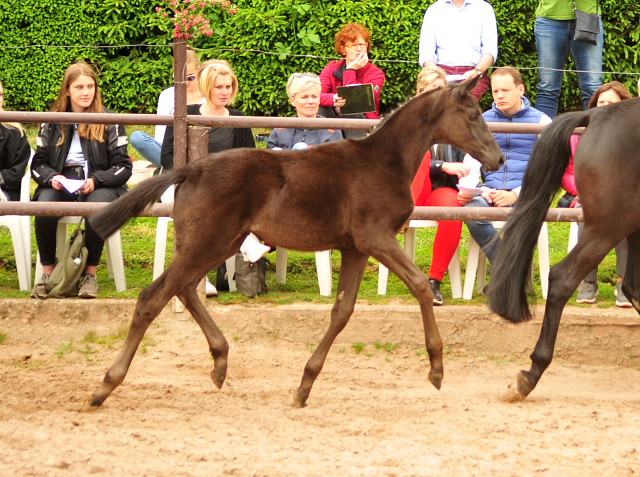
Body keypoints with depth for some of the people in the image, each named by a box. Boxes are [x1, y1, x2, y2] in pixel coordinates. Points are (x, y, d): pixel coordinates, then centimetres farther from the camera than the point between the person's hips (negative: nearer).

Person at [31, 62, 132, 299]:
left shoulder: (109, 122, 6)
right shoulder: (52, 123, 11)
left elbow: (123, 166, 2)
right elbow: (38, 163, 12)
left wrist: (96, 180, -16)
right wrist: (51, 177, -12)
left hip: (99, 185, -1)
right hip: (60, 184, 2)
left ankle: (90, 274, -20)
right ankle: (47, 273, -19)